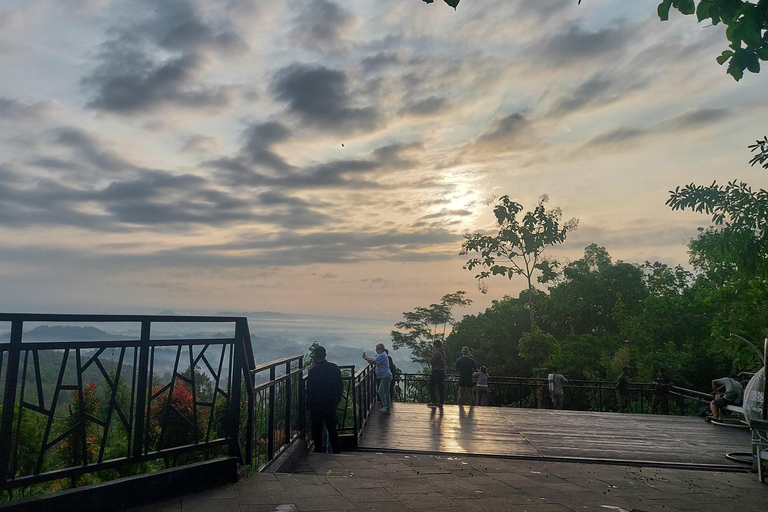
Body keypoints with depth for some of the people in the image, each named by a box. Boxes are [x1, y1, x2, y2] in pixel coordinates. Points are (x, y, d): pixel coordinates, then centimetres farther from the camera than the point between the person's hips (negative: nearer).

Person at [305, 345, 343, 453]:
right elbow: (340, 385, 3)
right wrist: (337, 399, 14)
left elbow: (310, 390, -13)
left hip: (316, 405, -4)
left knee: (317, 429, 10)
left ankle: (318, 450, 15)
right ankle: (336, 450, 18)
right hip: (331, 404, 4)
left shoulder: (313, 371, -16)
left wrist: (309, 404, -1)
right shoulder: (334, 368, -3)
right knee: (332, 428, 15)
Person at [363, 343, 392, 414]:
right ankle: (384, 406, 27)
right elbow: (373, 359, 18)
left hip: (386, 376, -11)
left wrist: (365, 358, -5)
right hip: (384, 377, 11)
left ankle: (387, 409, 2)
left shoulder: (382, 355, -18)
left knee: (386, 392, -4)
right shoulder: (381, 355, 16)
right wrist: (366, 357, 9)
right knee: (380, 391, 18)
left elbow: (373, 361, -19)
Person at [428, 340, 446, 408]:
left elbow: (431, 362, -14)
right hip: (442, 372, 8)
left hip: (436, 372, -8)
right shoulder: (443, 353, 11)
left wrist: (431, 358, 7)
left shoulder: (436, 353, -14)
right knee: (441, 388, 9)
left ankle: (433, 401, -2)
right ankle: (440, 402, 9)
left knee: (432, 387, 2)